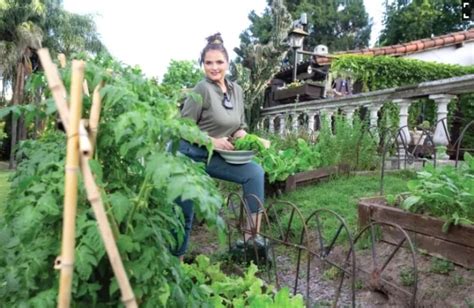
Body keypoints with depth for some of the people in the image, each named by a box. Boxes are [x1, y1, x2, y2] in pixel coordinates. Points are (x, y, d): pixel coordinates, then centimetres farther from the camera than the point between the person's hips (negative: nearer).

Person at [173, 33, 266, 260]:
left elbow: (240, 126, 13)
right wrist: (213, 141, -23)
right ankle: (176, 258, 23)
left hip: (214, 156, 6)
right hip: (189, 154, -6)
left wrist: (241, 135, -9)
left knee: (254, 171, -11)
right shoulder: (202, 89, -16)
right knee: (185, 210, 0)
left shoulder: (237, 90, 5)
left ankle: (252, 234, -5)